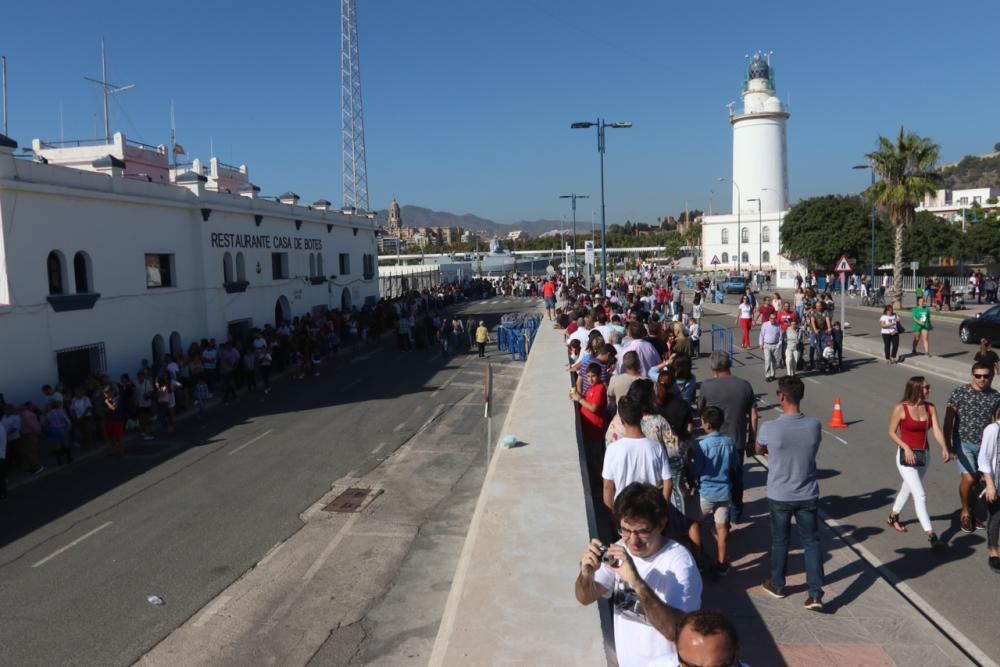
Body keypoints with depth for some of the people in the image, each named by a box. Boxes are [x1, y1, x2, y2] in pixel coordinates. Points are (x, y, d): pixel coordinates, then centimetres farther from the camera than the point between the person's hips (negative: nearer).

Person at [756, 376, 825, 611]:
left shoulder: (769, 429, -21)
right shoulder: (814, 426, -12)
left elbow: (759, 450, 1)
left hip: (779, 497, -2)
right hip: (808, 496, 2)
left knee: (779, 541, 16)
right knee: (811, 541, 13)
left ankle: (777, 585, 33)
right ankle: (816, 593, 12)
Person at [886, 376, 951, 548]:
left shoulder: (930, 408, -2)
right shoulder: (900, 409, -14)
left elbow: (937, 430, -11)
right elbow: (892, 432, -7)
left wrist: (944, 448, -27)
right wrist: (906, 448, -20)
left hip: (924, 455, 6)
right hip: (906, 456, -6)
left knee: (908, 489, 22)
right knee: (920, 495, -11)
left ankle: (893, 517, 44)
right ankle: (931, 535, -9)